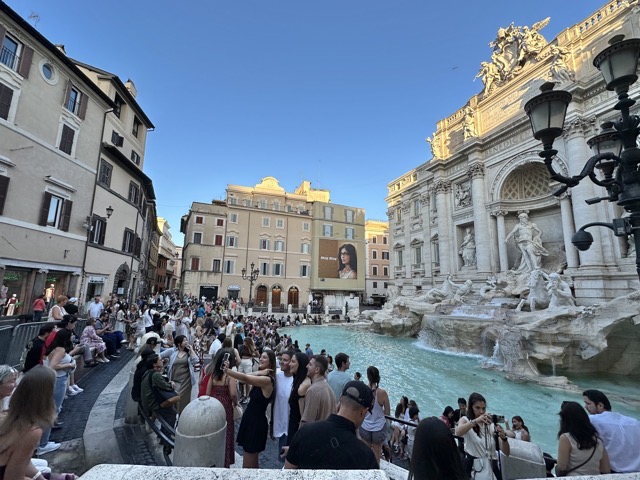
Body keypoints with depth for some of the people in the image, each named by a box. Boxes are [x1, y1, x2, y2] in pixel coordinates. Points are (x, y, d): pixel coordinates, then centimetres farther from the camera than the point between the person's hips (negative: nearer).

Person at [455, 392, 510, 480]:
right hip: (473, 468, -2)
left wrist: (503, 438, -21)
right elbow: (458, 432, -26)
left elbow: (506, 452, 0)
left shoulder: (491, 424, 3)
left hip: (491, 468, 3)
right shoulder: (465, 420, -3)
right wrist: (475, 421, -38)